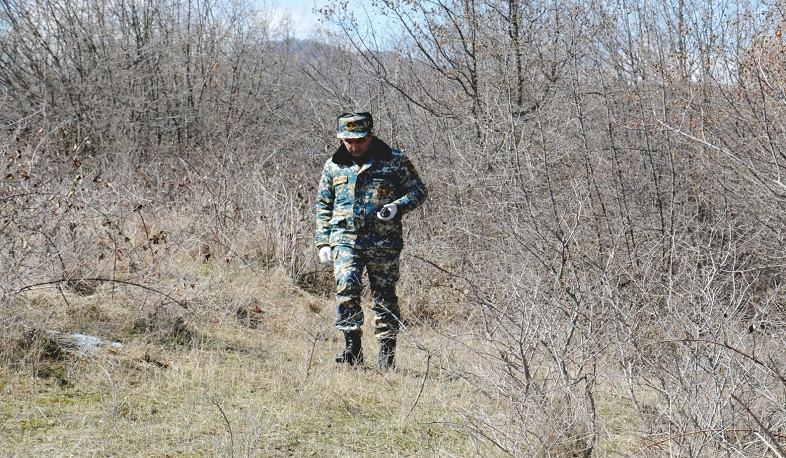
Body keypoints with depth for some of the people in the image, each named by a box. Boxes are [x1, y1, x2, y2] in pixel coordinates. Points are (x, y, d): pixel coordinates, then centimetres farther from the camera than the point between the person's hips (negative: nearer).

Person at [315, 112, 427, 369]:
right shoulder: (333, 167, 9)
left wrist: (398, 207, -13)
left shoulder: (394, 161, 2)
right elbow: (323, 206, 17)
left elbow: (418, 190, 7)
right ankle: (352, 348, -13)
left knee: (384, 297, 4)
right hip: (346, 240, 1)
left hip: (384, 243, -1)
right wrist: (323, 242, 10)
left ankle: (387, 354, 13)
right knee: (346, 289, -17)